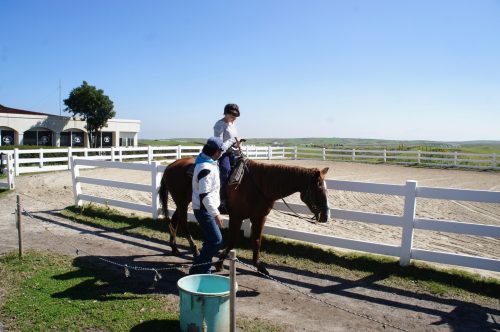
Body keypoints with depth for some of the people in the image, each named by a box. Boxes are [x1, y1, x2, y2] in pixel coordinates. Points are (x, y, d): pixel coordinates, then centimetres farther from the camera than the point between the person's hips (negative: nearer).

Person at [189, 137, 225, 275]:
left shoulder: (208, 163, 7)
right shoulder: (206, 169, -24)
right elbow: (204, 195, -28)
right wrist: (216, 214, -26)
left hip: (206, 209, 10)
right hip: (204, 210, -10)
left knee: (210, 241, 16)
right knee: (216, 241, -8)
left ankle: (205, 271, 27)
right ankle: (196, 269, 1)